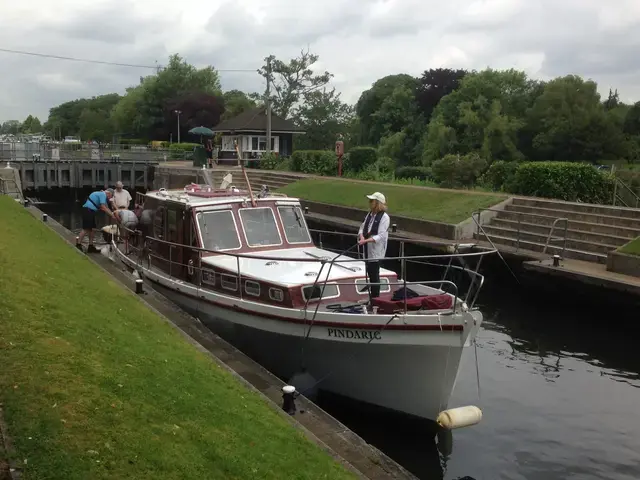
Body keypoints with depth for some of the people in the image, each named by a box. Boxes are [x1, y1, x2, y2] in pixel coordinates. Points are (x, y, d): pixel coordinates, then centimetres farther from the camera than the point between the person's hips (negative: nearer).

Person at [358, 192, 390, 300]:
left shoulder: (384, 217, -13)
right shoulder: (370, 214, 9)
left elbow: (381, 236, -19)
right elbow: (362, 228, 10)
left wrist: (366, 240, -27)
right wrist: (362, 237, -12)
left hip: (376, 251, -7)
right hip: (367, 249, 7)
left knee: (374, 275, -1)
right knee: (370, 273, 15)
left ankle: (375, 298, 9)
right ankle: (371, 297, 26)